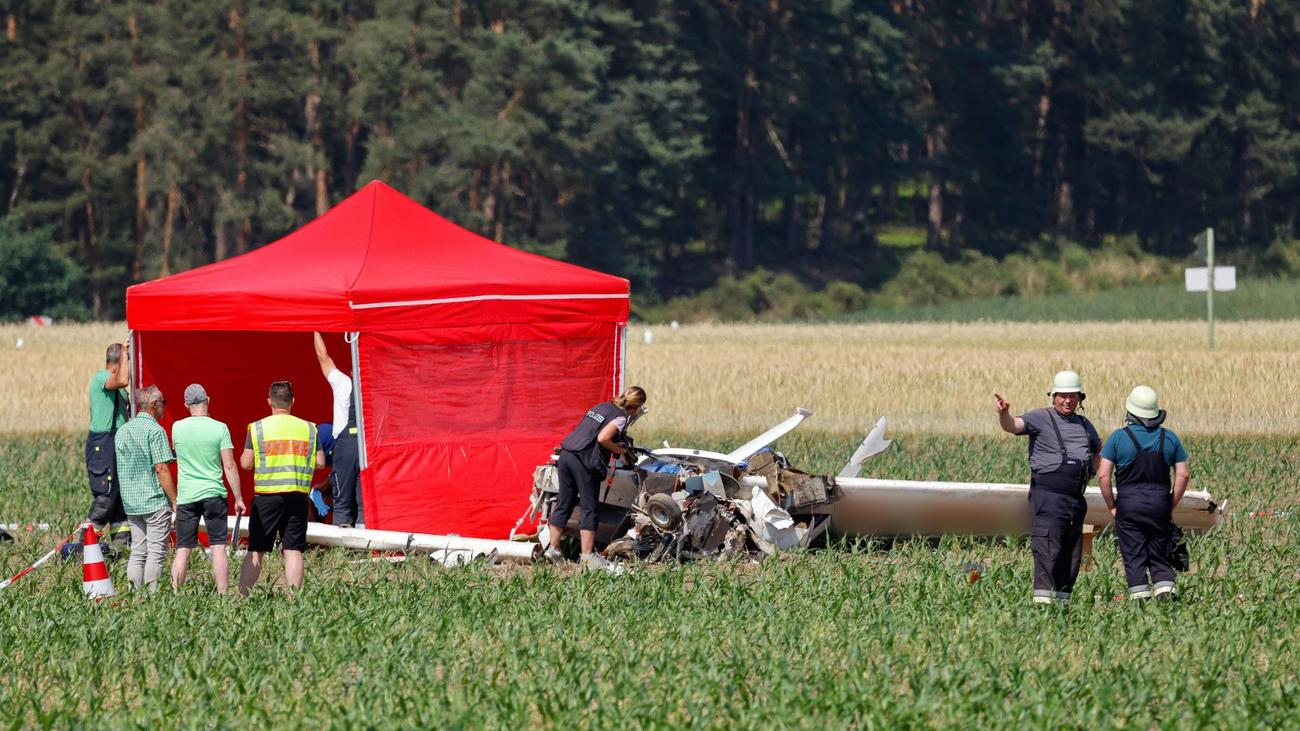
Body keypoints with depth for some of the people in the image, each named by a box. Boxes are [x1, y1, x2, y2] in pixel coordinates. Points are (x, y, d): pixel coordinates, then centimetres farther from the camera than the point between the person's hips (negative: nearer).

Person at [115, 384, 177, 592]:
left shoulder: (122, 431, 11)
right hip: (155, 501, -7)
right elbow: (161, 469, -15)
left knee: (137, 551, 10)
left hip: (130, 502, 7)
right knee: (156, 551, -3)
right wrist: (175, 501, -11)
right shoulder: (155, 430, -12)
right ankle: (153, 593, -6)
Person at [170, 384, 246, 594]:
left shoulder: (177, 427, 1)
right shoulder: (219, 428, -6)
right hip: (213, 494, -2)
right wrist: (238, 498, 0)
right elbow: (229, 466, -6)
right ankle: (223, 595, -3)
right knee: (218, 547, 1)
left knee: (183, 549, 5)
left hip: (186, 497, 2)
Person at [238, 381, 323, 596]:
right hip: (298, 495, 1)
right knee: (293, 550, 3)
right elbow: (320, 463, 5)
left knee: (255, 551, 4)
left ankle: (242, 597, 3)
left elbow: (246, 463, -4)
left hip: (267, 495, -1)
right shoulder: (308, 428, 4)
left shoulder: (258, 428, -2)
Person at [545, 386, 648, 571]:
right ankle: (587, 554, -4)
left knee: (563, 504, 14)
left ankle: (553, 548, 17)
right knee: (589, 508, -2)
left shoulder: (602, 407, 19)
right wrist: (618, 450, -1)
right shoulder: (621, 417, -5)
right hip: (585, 462, -8)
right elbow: (603, 438, -18)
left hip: (566, 454, 8)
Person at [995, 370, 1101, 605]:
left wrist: (1090, 472, 17)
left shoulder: (1084, 424, 17)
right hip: (1049, 495, -7)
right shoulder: (1041, 418, -3)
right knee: (1048, 548, -15)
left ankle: (1063, 597, 15)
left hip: (1076, 496, 7)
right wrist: (1004, 414, -42)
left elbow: (1098, 449, 35)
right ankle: (1043, 597, -19)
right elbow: (1013, 426, -20)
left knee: (1072, 551, 9)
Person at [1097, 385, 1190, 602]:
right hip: (1159, 503, 2)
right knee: (1160, 557, 10)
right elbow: (1183, 475, 3)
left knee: (1134, 558, 2)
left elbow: (1103, 476, -7)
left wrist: (1112, 506, 3)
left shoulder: (1118, 437, -2)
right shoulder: (1169, 438, 5)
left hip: (1129, 503, -2)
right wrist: (1171, 506, 10)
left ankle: (1140, 598, -3)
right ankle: (1165, 592, -7)